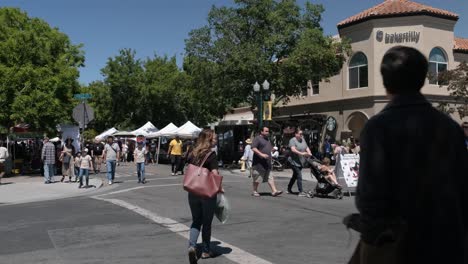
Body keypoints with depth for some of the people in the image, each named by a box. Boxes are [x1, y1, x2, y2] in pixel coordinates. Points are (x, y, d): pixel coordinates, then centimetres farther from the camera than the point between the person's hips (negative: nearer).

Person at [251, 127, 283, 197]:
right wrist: (262, 154, -25)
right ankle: (255, 191, 15)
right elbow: (253, 148, -18)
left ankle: (274, 191, -1)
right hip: (259, 163, -8)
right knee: (257, 178, 2)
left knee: (270, 178, 2)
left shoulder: (267, 139, 18)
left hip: (267, 163, 8)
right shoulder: (257, 138, -8)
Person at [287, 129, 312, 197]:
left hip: (301, 162, 8)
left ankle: (289, 189, 33)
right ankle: (301, 192, -12)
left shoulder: (302, 139, 10)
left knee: (295, 176, 18)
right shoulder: (292, 140, -13)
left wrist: (309, 153, -13)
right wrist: (301, 153, -36)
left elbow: (306, 147, 7)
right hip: (294, 161, -8)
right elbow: (293, 149, -25)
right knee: (299, 176, -14)